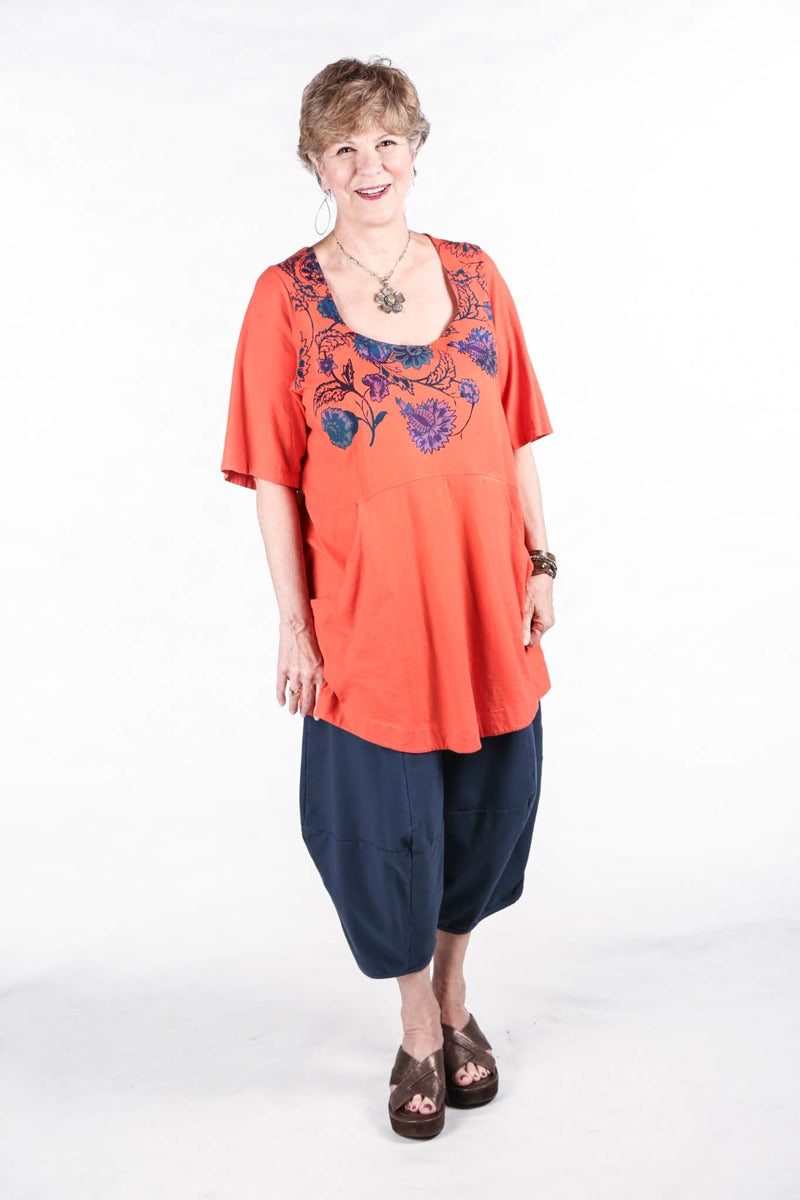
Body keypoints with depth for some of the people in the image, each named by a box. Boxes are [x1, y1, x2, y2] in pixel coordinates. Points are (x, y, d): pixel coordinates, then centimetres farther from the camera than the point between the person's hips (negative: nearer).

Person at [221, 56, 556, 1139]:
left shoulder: (474, 275, 5)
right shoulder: (286, 297, -4)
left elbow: (517, 435, 9)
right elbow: (273, 477, -4)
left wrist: (538, 562, 4)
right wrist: (294, 626, -7)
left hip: (481, 602, 3)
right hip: (364, 614, -3)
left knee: (485, 814, 15)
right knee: (385, 831, 8)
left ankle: (457, 999, 41)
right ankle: (420, 1030, 34)